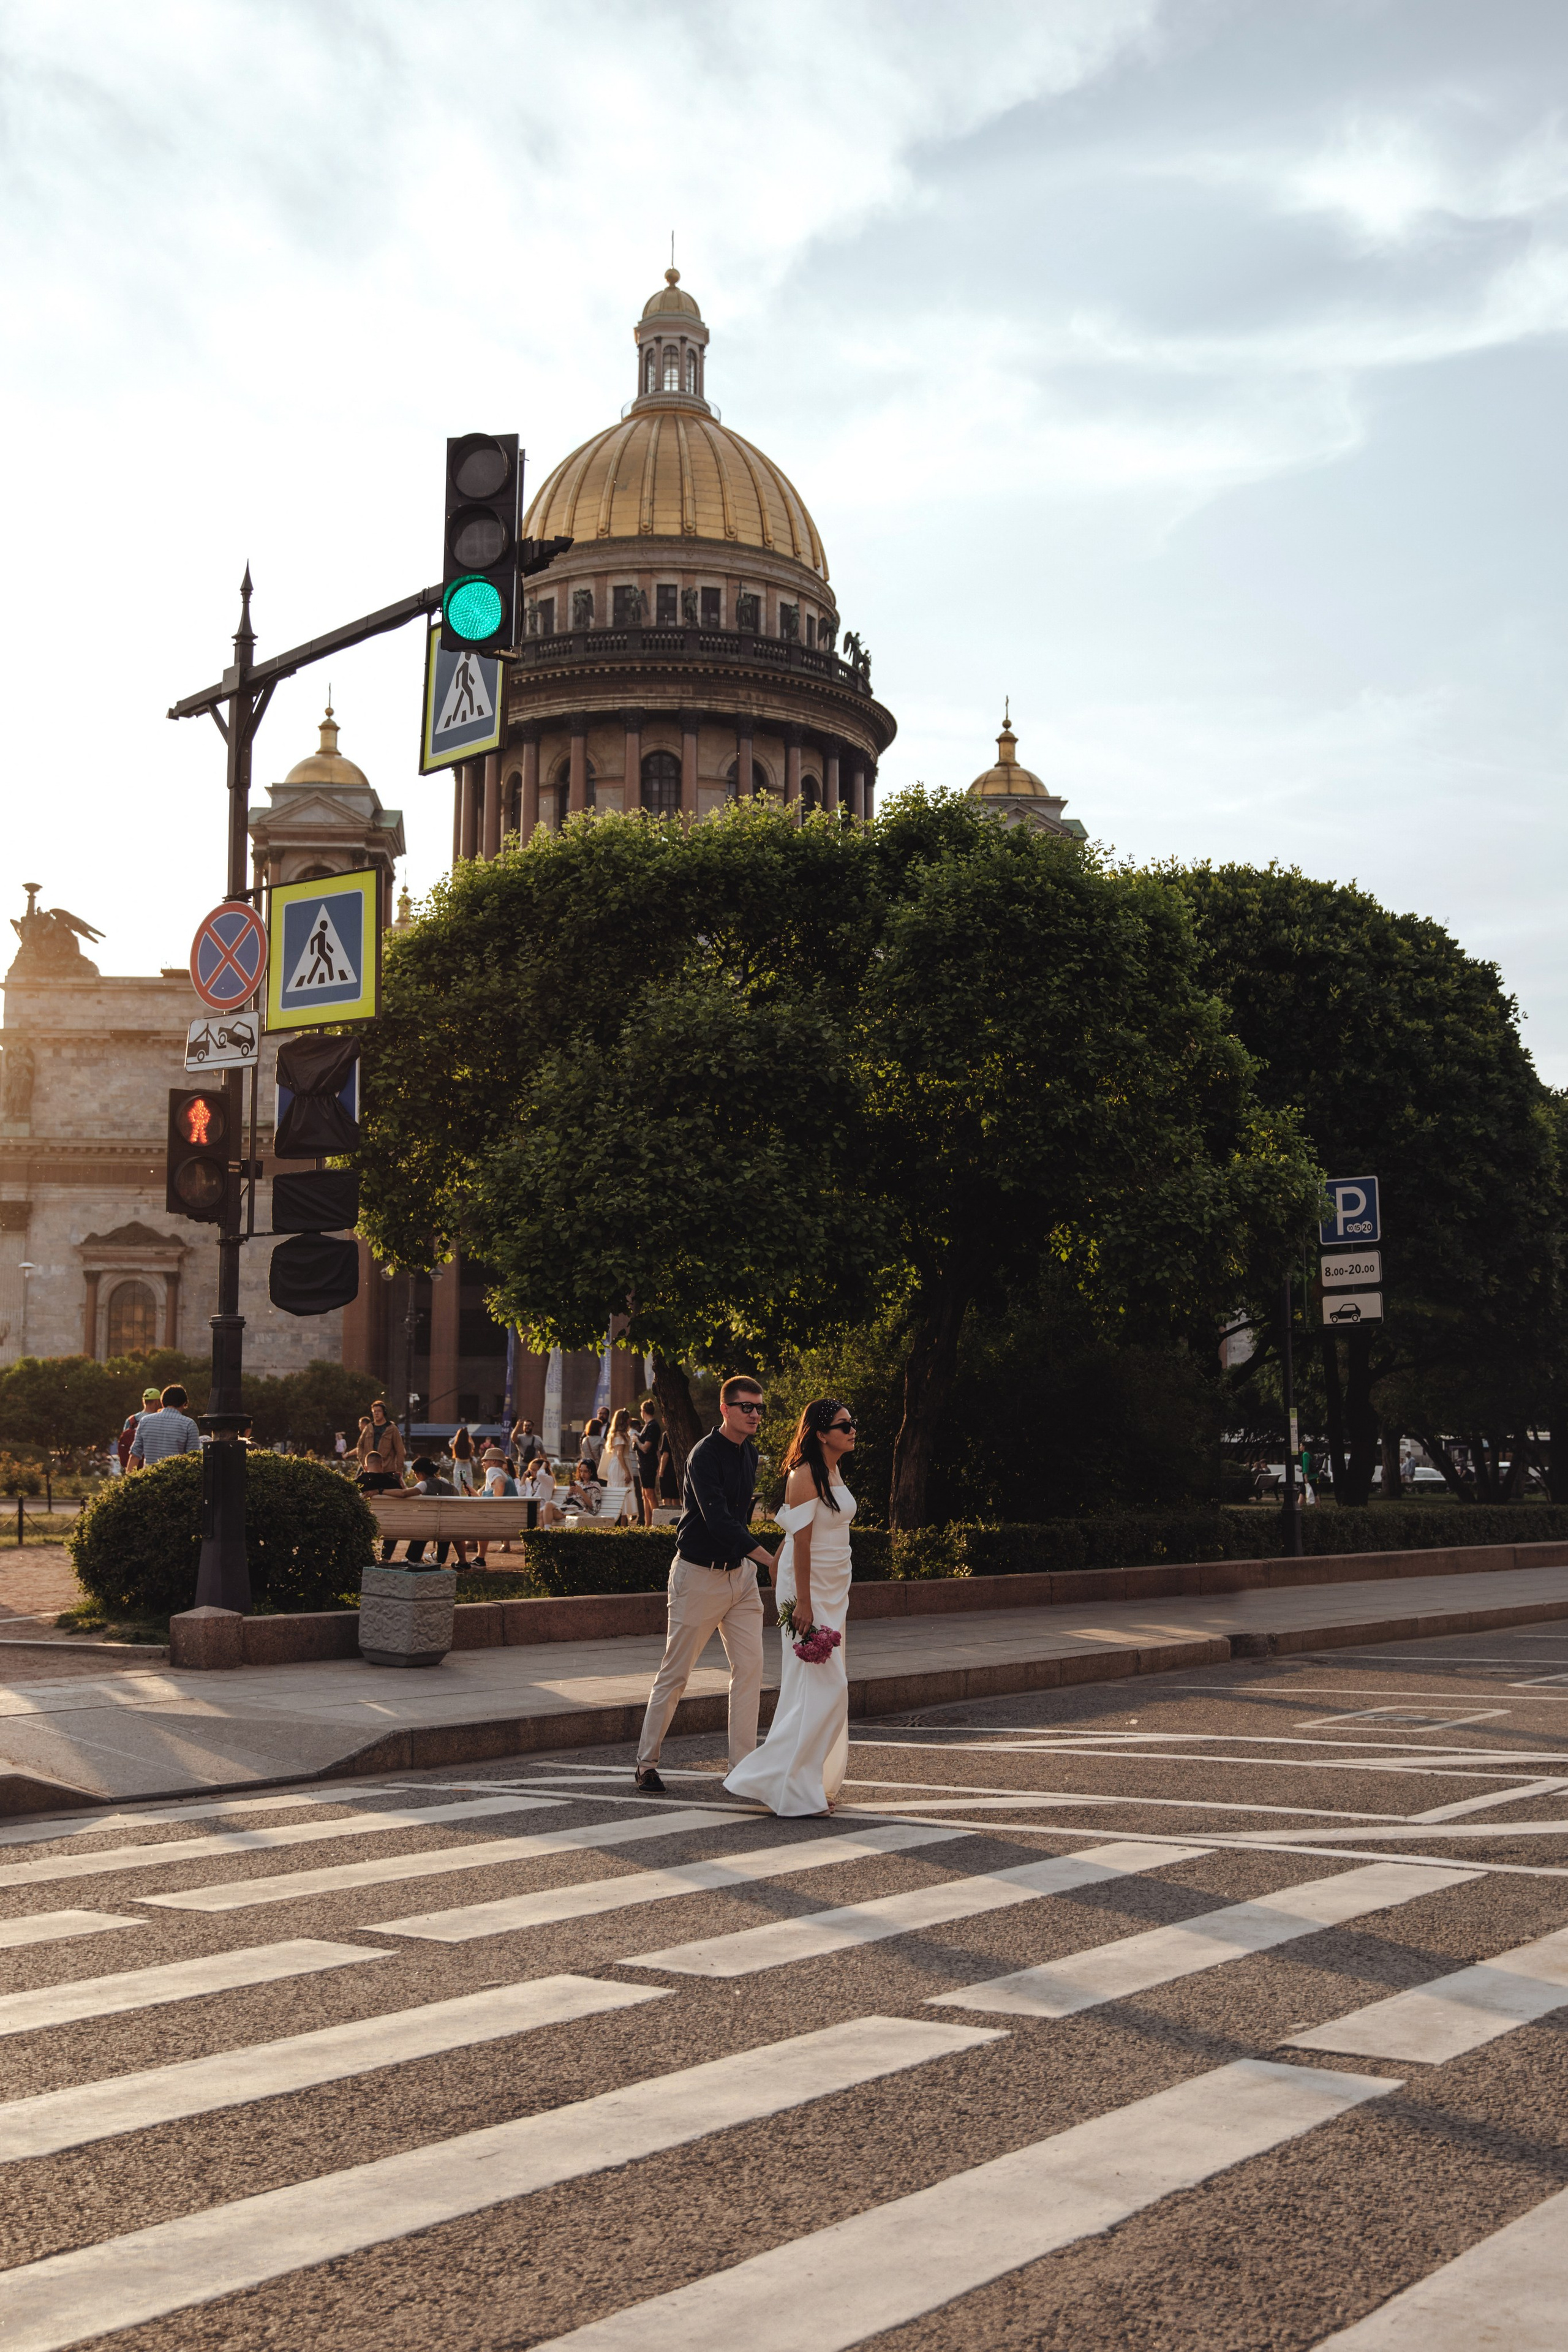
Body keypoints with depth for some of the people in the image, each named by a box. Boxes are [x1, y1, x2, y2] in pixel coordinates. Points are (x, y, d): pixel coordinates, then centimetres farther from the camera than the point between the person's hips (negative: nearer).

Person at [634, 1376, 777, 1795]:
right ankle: (647, 1762, 12)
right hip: (699, 1574, -7)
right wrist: (770, 1559, -35)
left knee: (750, 1666, 0)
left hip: (740, 1572, 7)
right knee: (675, 1672, 1)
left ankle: (744, 1764, 5)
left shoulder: (749, 1452, 8)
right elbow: (718, 1520, -28)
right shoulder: (705, 1455, -18)